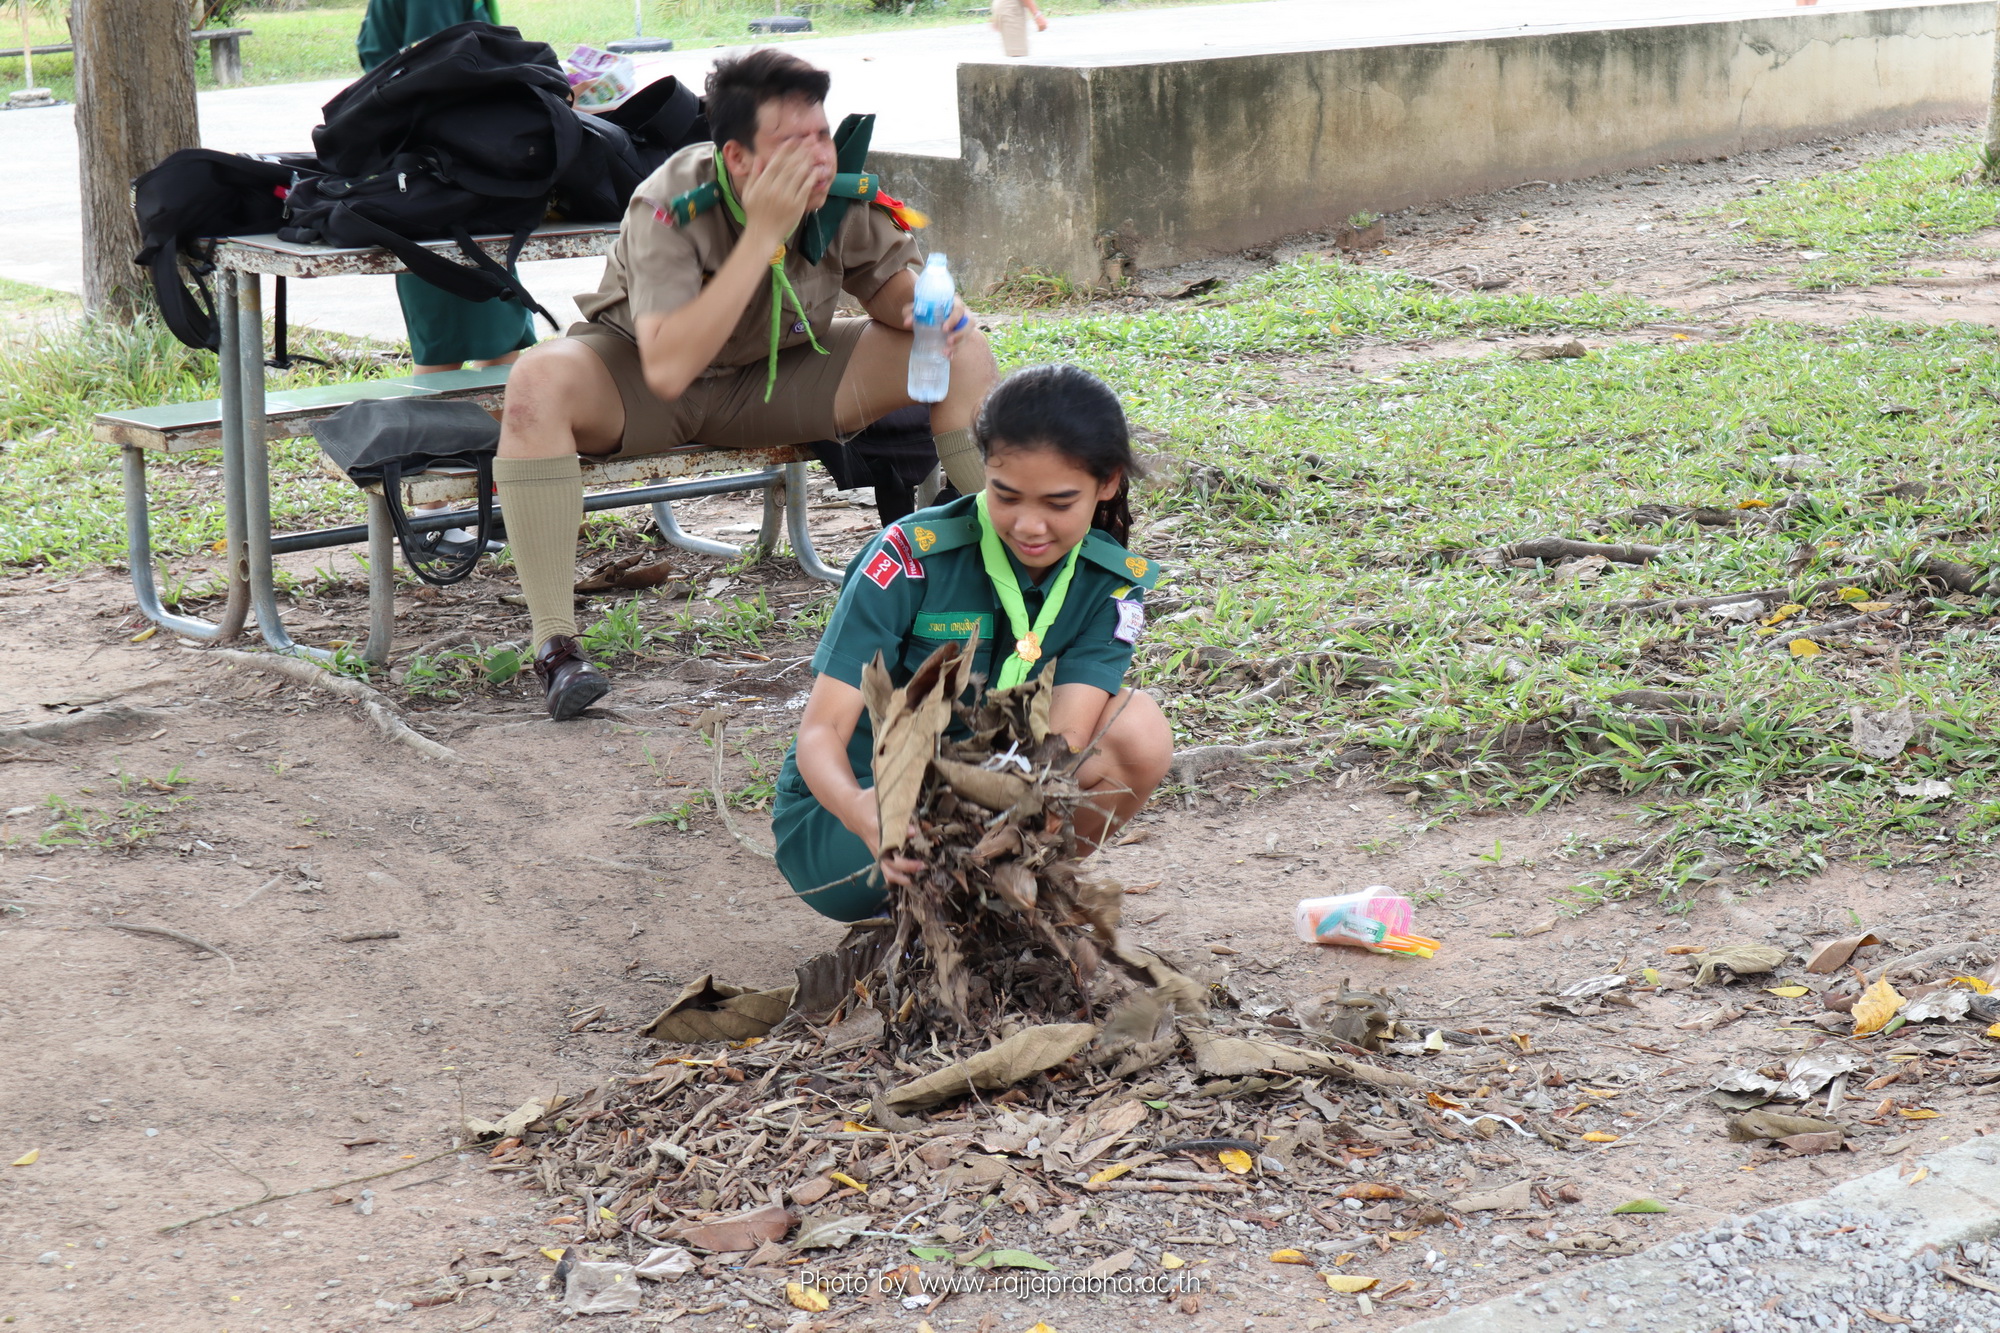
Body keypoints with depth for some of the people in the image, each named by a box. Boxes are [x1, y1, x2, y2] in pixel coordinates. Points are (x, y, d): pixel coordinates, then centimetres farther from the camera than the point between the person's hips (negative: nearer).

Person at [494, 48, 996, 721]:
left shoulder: (845, 194, -18)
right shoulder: (669, 205, -31)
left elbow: (888, 285, 2)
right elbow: (667, 370, -42)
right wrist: (762, 235, -42)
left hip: (779, 375, 4)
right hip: (633, 374, -4)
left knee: (963, 350, -14)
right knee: (538, 382, -38)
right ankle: (555, 645, -32)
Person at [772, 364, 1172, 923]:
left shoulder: (1113, 584, -9)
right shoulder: (913, 556, -20)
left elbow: (1061, 740, -22)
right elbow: (821, 731, -25)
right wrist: (866, 817, -48)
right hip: (838, 816, -3)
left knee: (1137, 728, -21)